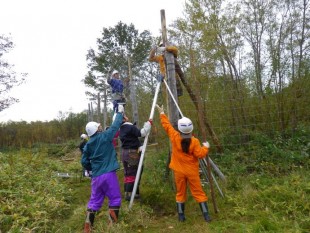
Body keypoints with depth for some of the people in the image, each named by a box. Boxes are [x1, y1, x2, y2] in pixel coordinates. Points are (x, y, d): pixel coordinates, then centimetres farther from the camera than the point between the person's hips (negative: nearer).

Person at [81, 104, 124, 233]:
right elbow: (115, 125, 2)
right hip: (109, 174, -5)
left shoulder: (88, 145, 7)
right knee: (115, 198, 8)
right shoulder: (105, 137, -7)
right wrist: (120, 112, 16)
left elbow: (84, 162, 10)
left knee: (94, 201, 16)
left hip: (96, 176, 5)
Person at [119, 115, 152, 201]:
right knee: (133, 173, -2)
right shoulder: (130, 127, -16)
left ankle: (127, 192, 21)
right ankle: (129, 194, 2)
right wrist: (148, 123, -14)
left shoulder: (122, 129, 11)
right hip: (132, 153, -9)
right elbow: (141, 133, -23)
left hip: (125, 152, 9)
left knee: (127, 173, 14)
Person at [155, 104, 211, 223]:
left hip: (179, 171, 1)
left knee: (180, 193, 12)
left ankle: (181, 216, 18)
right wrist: (205, 147, 4)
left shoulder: (174, 137, -10)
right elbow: (200, 154, -14)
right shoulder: (194, 141, -13)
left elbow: (166, 125, 0)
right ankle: (206, 215, 14)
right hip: (192, 171, -1)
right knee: (198, 192, 10)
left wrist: (162, 113, 11)